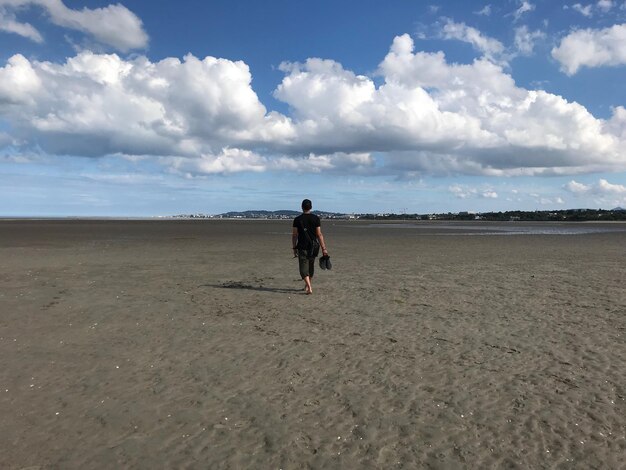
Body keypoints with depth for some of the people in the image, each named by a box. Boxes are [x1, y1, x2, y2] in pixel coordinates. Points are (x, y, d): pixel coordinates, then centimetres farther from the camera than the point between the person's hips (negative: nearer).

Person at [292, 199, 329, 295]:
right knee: (311, 267, 18)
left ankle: (309, 288, -17)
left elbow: (294, 235, -3)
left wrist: (294, 248, 7)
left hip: (302, 248, -2)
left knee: (304, 269, -1)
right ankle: (307, 286, 32)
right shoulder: (316, 218, -3)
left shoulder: (297, 219, -3)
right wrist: (323, 248, -4)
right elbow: (319, 235, -6)